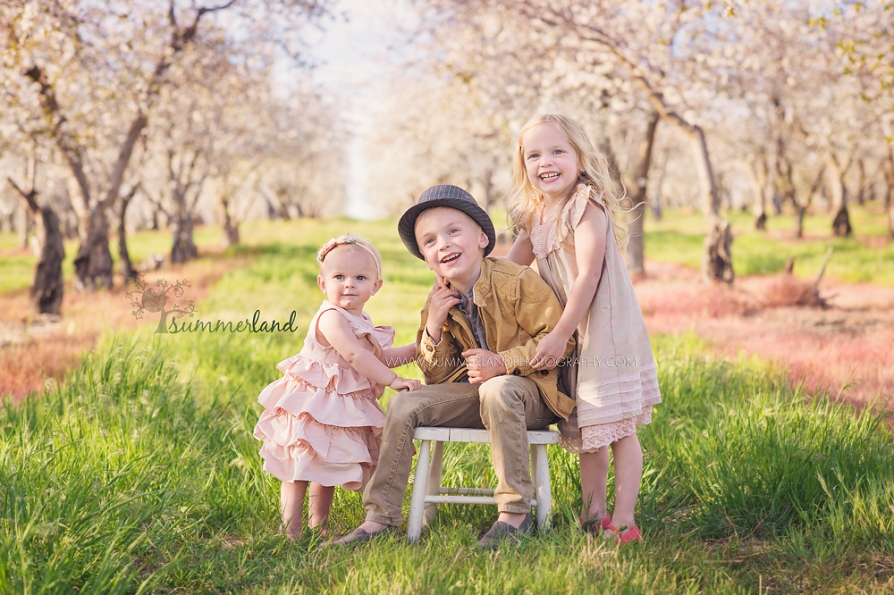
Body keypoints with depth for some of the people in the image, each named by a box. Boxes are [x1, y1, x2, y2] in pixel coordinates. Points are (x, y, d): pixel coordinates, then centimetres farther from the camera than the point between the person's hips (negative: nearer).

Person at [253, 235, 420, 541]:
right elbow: (355, 356, -29)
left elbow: (382, 357, 22)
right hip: (312, 408, -9)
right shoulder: (331, 317, -20)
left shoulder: (361, 322, 10)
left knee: (327, 469, 16)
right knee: (299, 470, -1)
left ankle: (319, 527, 27)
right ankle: (290, 533, 3)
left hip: (341, 410, 9)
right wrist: (394, 381, -27)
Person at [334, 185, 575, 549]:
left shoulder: (517, 281, -14)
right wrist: (433, 328, -13)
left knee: (497, 391, -39)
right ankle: (381, 516, -7)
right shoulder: (440, 301, 4)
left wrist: (503, 363, -25)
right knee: (404, 405, -11)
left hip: (528, 389, -6)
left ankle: (514, 513, -30)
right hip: (472, 390, 6)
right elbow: (437, 377, 4)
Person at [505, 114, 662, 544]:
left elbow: (587, 277, -21)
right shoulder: (534, 217, 9)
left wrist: (559, 336, -20)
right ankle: (593, 514, 24)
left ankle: (624, 521, 2)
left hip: (606, 331, -8)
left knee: (617, 428, -3)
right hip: (568, 338, 8)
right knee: (584, 431, 14)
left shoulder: (587, 207, -15)